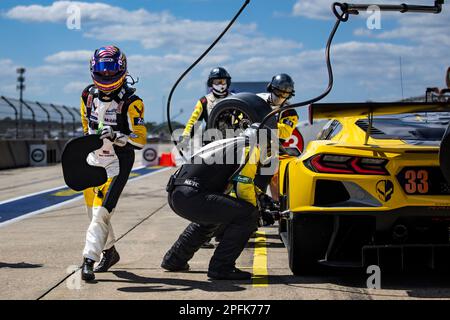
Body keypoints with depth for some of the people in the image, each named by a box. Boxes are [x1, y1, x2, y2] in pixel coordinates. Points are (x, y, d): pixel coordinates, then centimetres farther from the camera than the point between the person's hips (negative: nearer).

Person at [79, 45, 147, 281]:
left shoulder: (131, 102, -16)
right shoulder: (88, 95, 2)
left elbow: (141, 140, -18)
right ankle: (110, 252, 34)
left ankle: (89, 261, -16)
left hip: (117, 165, -6)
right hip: (92, 161, 6)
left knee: (101, 213, -16)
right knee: (94, 212, 14)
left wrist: (116, 136, -33)